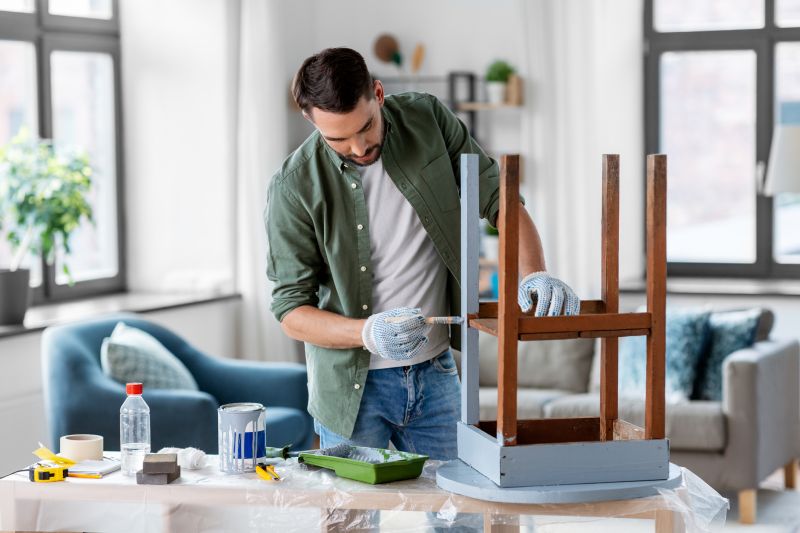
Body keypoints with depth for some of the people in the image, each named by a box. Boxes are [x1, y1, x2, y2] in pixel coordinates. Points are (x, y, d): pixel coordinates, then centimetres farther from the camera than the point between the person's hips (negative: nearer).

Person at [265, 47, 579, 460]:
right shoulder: (295, 186, -16)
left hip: (436, 374, 3)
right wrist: (368, 333, -30)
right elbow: (290, 309, -13)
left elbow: (497, 196, -3)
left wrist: (535, 275, -20)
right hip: (354, 386, -3)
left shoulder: (428, 120, -7)